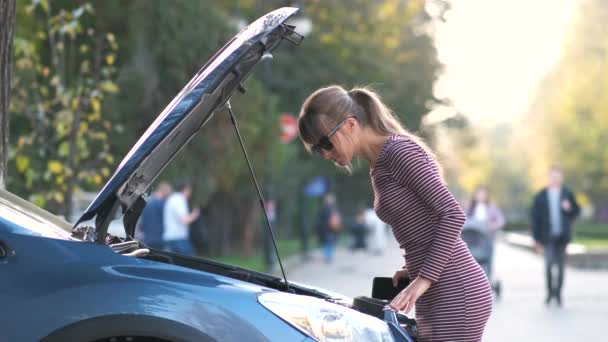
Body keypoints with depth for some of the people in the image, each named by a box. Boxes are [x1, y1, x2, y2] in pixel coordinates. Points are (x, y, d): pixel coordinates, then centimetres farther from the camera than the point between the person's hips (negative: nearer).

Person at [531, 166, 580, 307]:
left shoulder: (567, 194, 6)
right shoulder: (540, 196, 3)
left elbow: (576, 211, 10)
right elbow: (535, 218, 3)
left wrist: (569, 208, -13)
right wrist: (537, 238, 0)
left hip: (562, 236, 1)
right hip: (548, 236, -1)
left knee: (560, 265, 5)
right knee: (549, 262, -15)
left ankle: (558, 294, 14)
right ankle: (550, 291, 1)